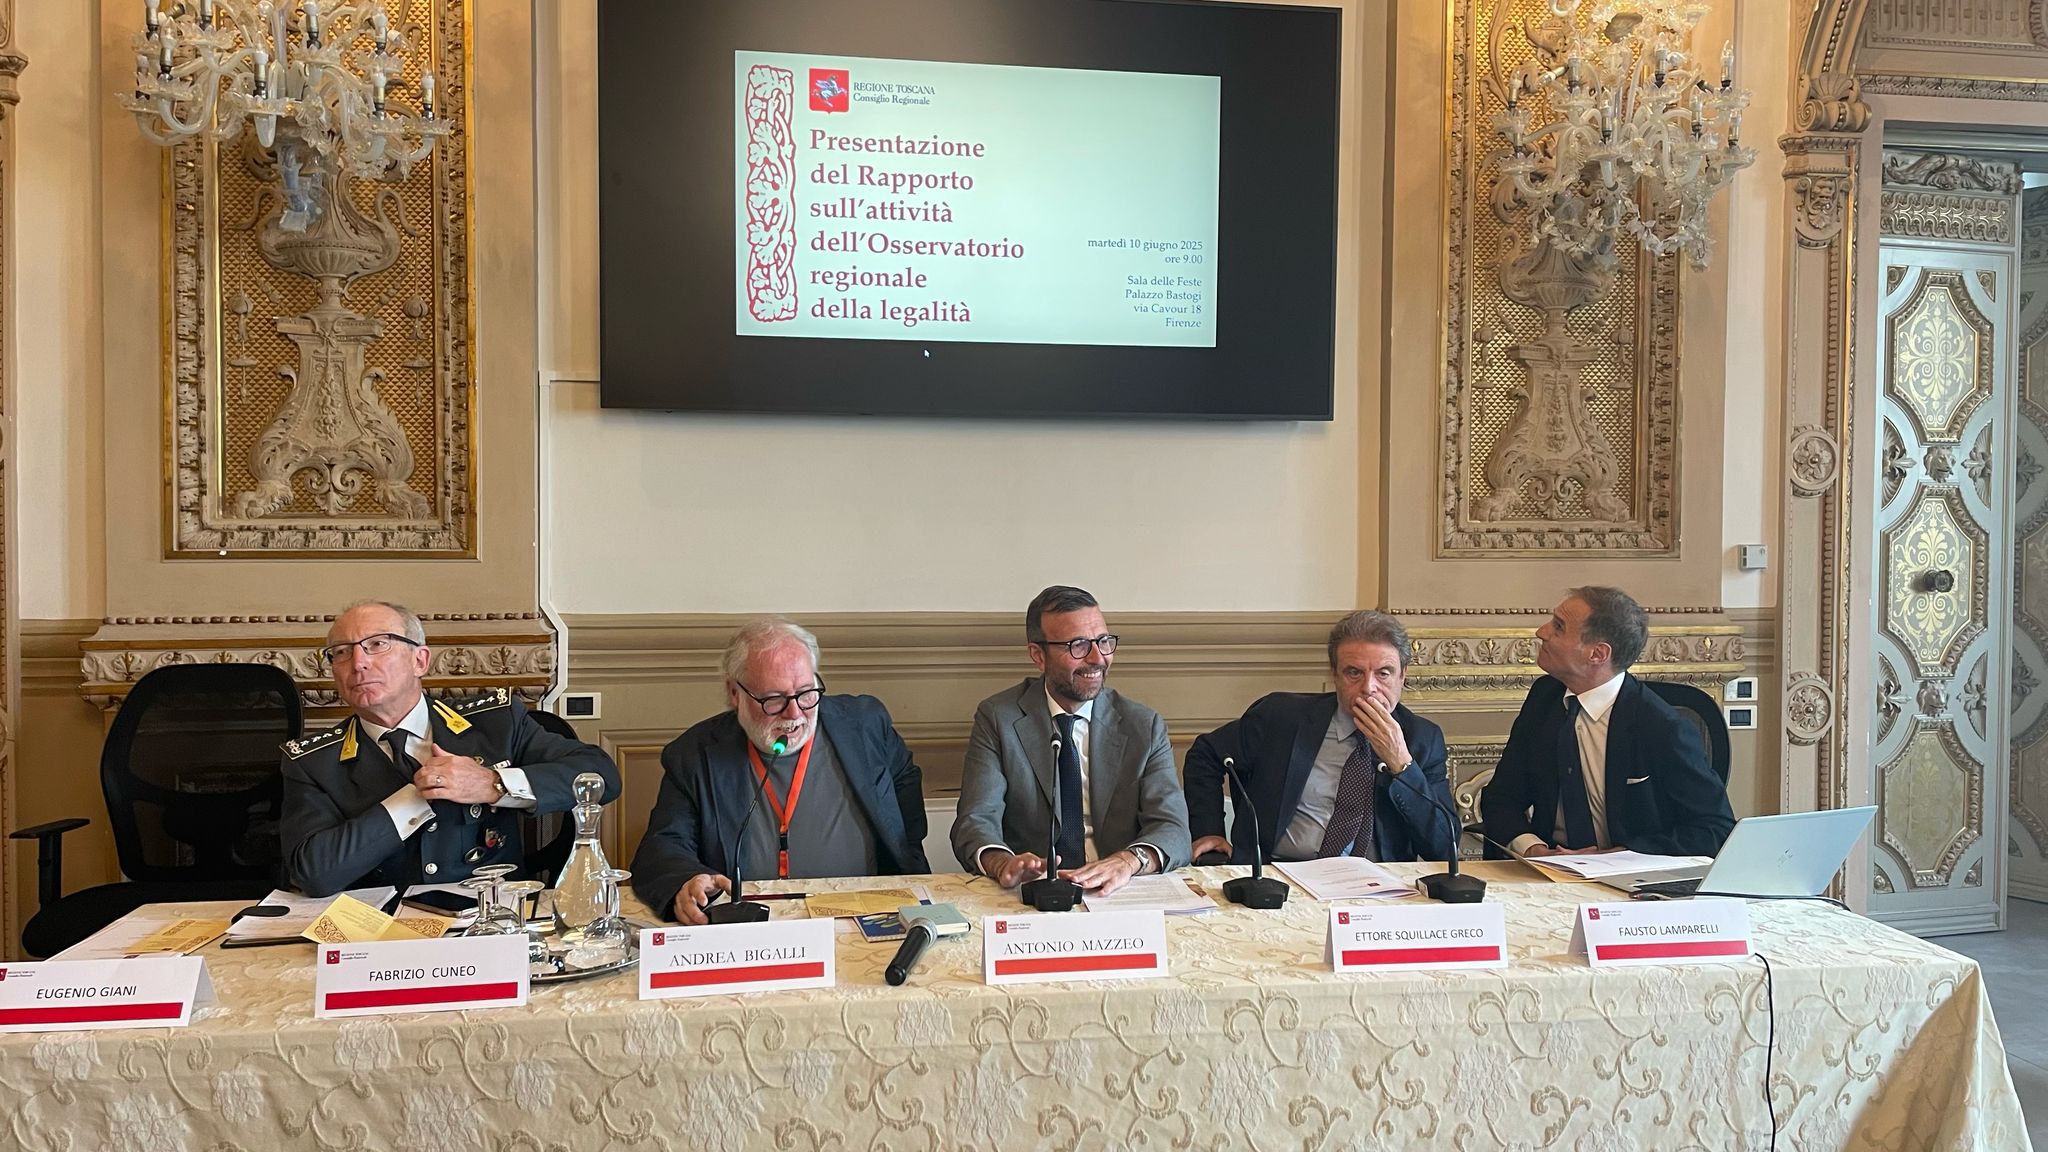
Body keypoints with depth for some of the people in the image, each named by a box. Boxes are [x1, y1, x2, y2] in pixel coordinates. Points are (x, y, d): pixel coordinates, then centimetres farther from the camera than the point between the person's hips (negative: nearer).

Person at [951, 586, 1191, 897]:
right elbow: (976, 821, -7)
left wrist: (1130, 860, -27)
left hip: (1116, 893, 1)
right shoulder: (998, 719, 3)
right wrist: (1001, 862, -31)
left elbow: (1172, 828, -3)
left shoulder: (1145, 726, 7)